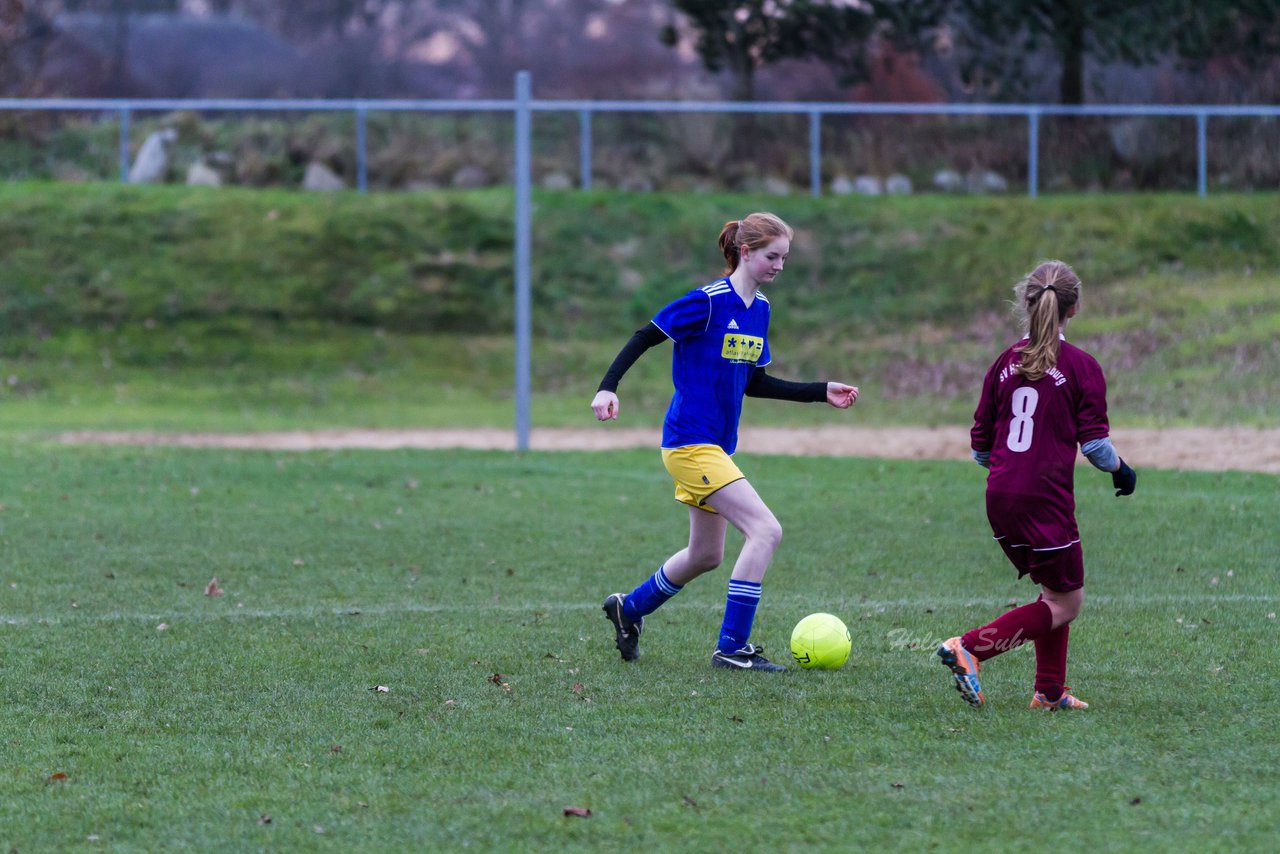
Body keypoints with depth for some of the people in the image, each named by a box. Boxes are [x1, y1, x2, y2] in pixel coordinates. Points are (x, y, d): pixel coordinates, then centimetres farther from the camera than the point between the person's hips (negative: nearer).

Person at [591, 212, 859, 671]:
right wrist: (608, 387, -23)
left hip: (715, 447, 9)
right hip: (691, 442, -9)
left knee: (706, 555, 19)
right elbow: (644, 337, -12)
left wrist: (821, 391, 12)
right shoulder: (709, 302, -16)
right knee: (766, 531, -17)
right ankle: (732, 647, -12)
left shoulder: (759, 308, 9)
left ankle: (628, 609, 40)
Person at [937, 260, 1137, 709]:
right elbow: (1095, 444, -9)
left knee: (1056, 591, 21)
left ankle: (1050, 689, 20)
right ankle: (969, 648, -14)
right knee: (1064, 604, 2)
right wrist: (1120, 470, 11)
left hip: (1000, 498, 7)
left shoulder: (1005, 362, 8)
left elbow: (980, 444, 11)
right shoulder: (1082, 367, -7)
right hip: (1046, 499, -7)